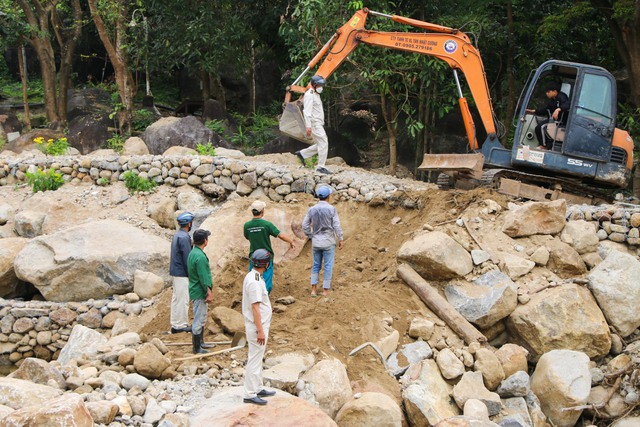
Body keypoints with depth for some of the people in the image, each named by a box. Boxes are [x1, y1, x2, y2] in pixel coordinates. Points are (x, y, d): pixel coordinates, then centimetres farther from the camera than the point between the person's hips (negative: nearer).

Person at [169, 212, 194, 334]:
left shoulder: (177, 235, 12)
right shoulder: (184, 237, -18)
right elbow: (187, 257, -19)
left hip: (175, 272, 10)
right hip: (182, 273, -10)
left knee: (176, 298, 13)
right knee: (183, 299, -3)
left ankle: (175, 325, 18)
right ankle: (182, 325, 1)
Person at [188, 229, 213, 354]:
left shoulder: (193, 253, 9)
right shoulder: (200, 256, -23)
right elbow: (203, 278, -23)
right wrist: (209, 293, -18)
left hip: (195, 291, 10)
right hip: (200, 293, -10)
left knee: (201, 319, 21)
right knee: (199, 320, -3)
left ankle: (200, 343, 33)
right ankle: (197, 349, 4)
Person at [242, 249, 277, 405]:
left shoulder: (252, 276, 9)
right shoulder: (255, 282, -23)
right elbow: (255, 307, -24)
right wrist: (260, 331, -23)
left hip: (258, 325, 10)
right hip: (257, 327, -10)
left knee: (257, 358, 18)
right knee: (254, 359, -4)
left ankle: (258, 388, 29)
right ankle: (250, 394, 0)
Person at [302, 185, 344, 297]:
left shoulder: (311, 209, 0)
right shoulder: (331, 209, -11)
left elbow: (305, 225, 1)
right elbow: (337, 226, -10)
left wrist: (311, 236, 13)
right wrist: (341, 239, -1)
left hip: (316, 241, 4)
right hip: (328, 241, -3)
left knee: (316, 265, 13)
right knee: (328, 266, 5)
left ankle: (314, 289, 9)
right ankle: (325, 290, 6)